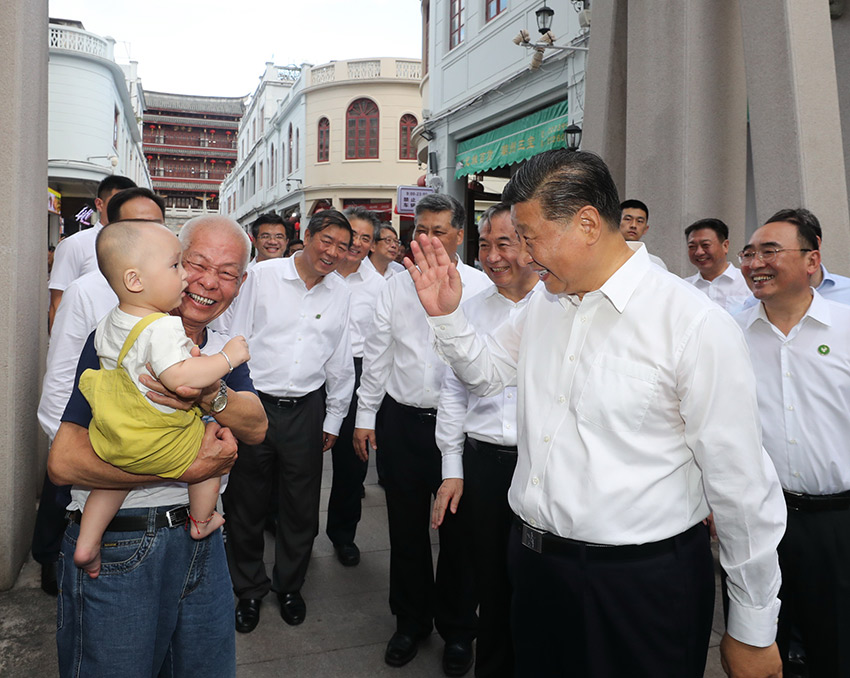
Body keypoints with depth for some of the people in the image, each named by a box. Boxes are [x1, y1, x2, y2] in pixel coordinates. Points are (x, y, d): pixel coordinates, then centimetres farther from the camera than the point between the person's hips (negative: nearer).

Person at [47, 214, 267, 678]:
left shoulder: (225, 352, 8)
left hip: (202, 543, 6)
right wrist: (189, 469, -23)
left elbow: (256, 427, -9)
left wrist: (210, 394, -30)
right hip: (116, 550, -5)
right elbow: (63, 461, -19)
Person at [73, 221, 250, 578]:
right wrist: (226, 357, -31)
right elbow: (179, 378, -39)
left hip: (110, 437, 8)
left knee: (118, 474, 32)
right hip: (159, 443, -8)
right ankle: (201, 522, 32)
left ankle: (86, 544, 34)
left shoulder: (109, 321, 1)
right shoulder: (163, 327, -30)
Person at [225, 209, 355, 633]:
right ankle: (249, 589, 32)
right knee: (247, 504, 10)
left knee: (301, 507, 11)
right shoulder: (263, 276, -3)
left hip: (306, 409, 2)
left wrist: (333, 419, 12)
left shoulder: (340, 294, 6)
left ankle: (289, 585, 34)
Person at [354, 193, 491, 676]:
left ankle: (458, 629, 31)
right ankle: (412, 621, 36)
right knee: (406, 526, 15)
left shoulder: (481, 286, -4)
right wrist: (366, 416, 8)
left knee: (457, 528, 9)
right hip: (401, 419, 3)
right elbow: (377, 354, 9)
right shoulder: (397, 286, 6)